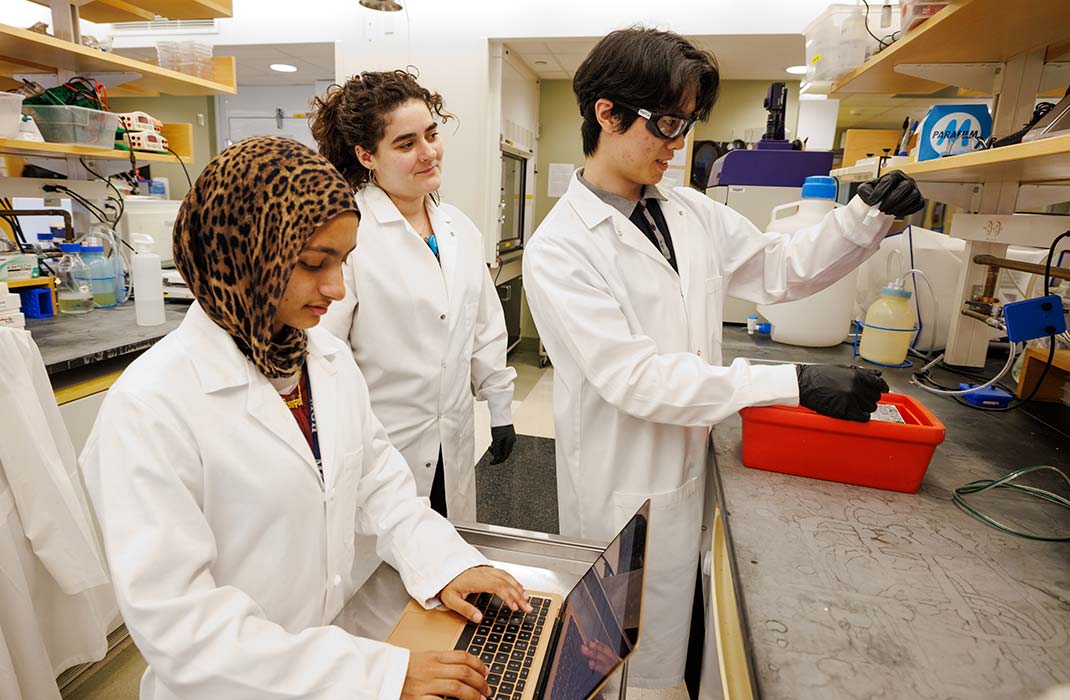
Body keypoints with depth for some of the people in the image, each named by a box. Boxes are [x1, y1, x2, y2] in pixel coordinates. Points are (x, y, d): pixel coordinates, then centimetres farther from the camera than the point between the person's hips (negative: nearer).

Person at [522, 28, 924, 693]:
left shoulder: (690, 210, 1)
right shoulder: (558, 249, -20)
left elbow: (779, 268, 12)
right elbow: (635, 378, -25)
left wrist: (868, 215, -4)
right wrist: (795, 383, -26)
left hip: (691, 467, 6)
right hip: (627, 490, -5)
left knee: (678, 628, 26)